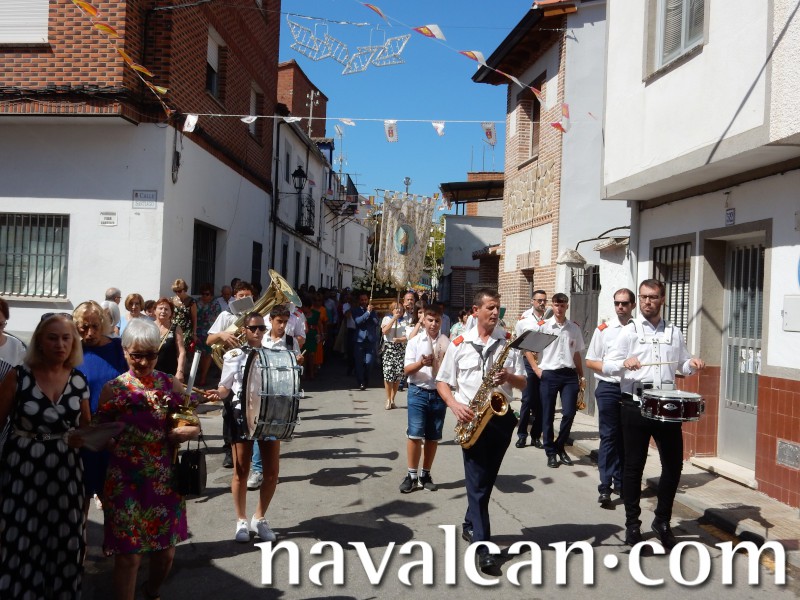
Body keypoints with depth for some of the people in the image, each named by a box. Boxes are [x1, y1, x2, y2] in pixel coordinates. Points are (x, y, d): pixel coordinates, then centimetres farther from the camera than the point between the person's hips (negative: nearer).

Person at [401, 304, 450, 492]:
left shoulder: (447, 344, 2)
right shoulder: (414, 342, 0)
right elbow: (407, 370, -5)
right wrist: (421, 363, -23)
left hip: (439, 393, 2)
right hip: (418, 392, -2)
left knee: (433, 437, 9)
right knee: (415, 434, -6)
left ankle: (425, 474, 22)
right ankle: (412, 475, 7)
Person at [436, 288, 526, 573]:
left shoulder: (509, 342, 5)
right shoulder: (459, 344, 0)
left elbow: (523, 383, 6)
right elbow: (442, 382, 4)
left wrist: (509, 376, -16)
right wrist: (455, 405, -13)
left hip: (501, 417, 3)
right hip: (472, 419, -3)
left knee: (487, 479, 14)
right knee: (477, 481, -6)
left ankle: (470, 525, 35)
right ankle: (483, 546, -4)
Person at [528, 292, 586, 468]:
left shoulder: (574, 328, 9)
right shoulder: (541, 326, 0)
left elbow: (577, 354, 16)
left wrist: (581, 376, 13)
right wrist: (536, 369, -3)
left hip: (569, 375, 2)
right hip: (548, 375, -2)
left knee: (569, 413, -2)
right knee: (548, 415, 4)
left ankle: (560, 447, 20)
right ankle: (551, 452, 16)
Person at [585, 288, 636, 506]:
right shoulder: (603, 330, 2)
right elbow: (590, 361, 3)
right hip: (609, 388, -1)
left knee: (627, 437, 10)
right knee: (609, 437, -2)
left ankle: (621, 483, 22)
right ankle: (605, 487, -1)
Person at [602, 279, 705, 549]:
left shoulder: (674, 332, 10)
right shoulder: (629, 331, -2)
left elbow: (682, 366, 20)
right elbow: (606, 366, -7)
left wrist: (692, 364, -3)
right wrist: (624, 363, -27)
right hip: (636, 407, -3)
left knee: (674, 464, 8)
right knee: (633, 465, 5)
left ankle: (662, 520, 27)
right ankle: (632, 524, 19)